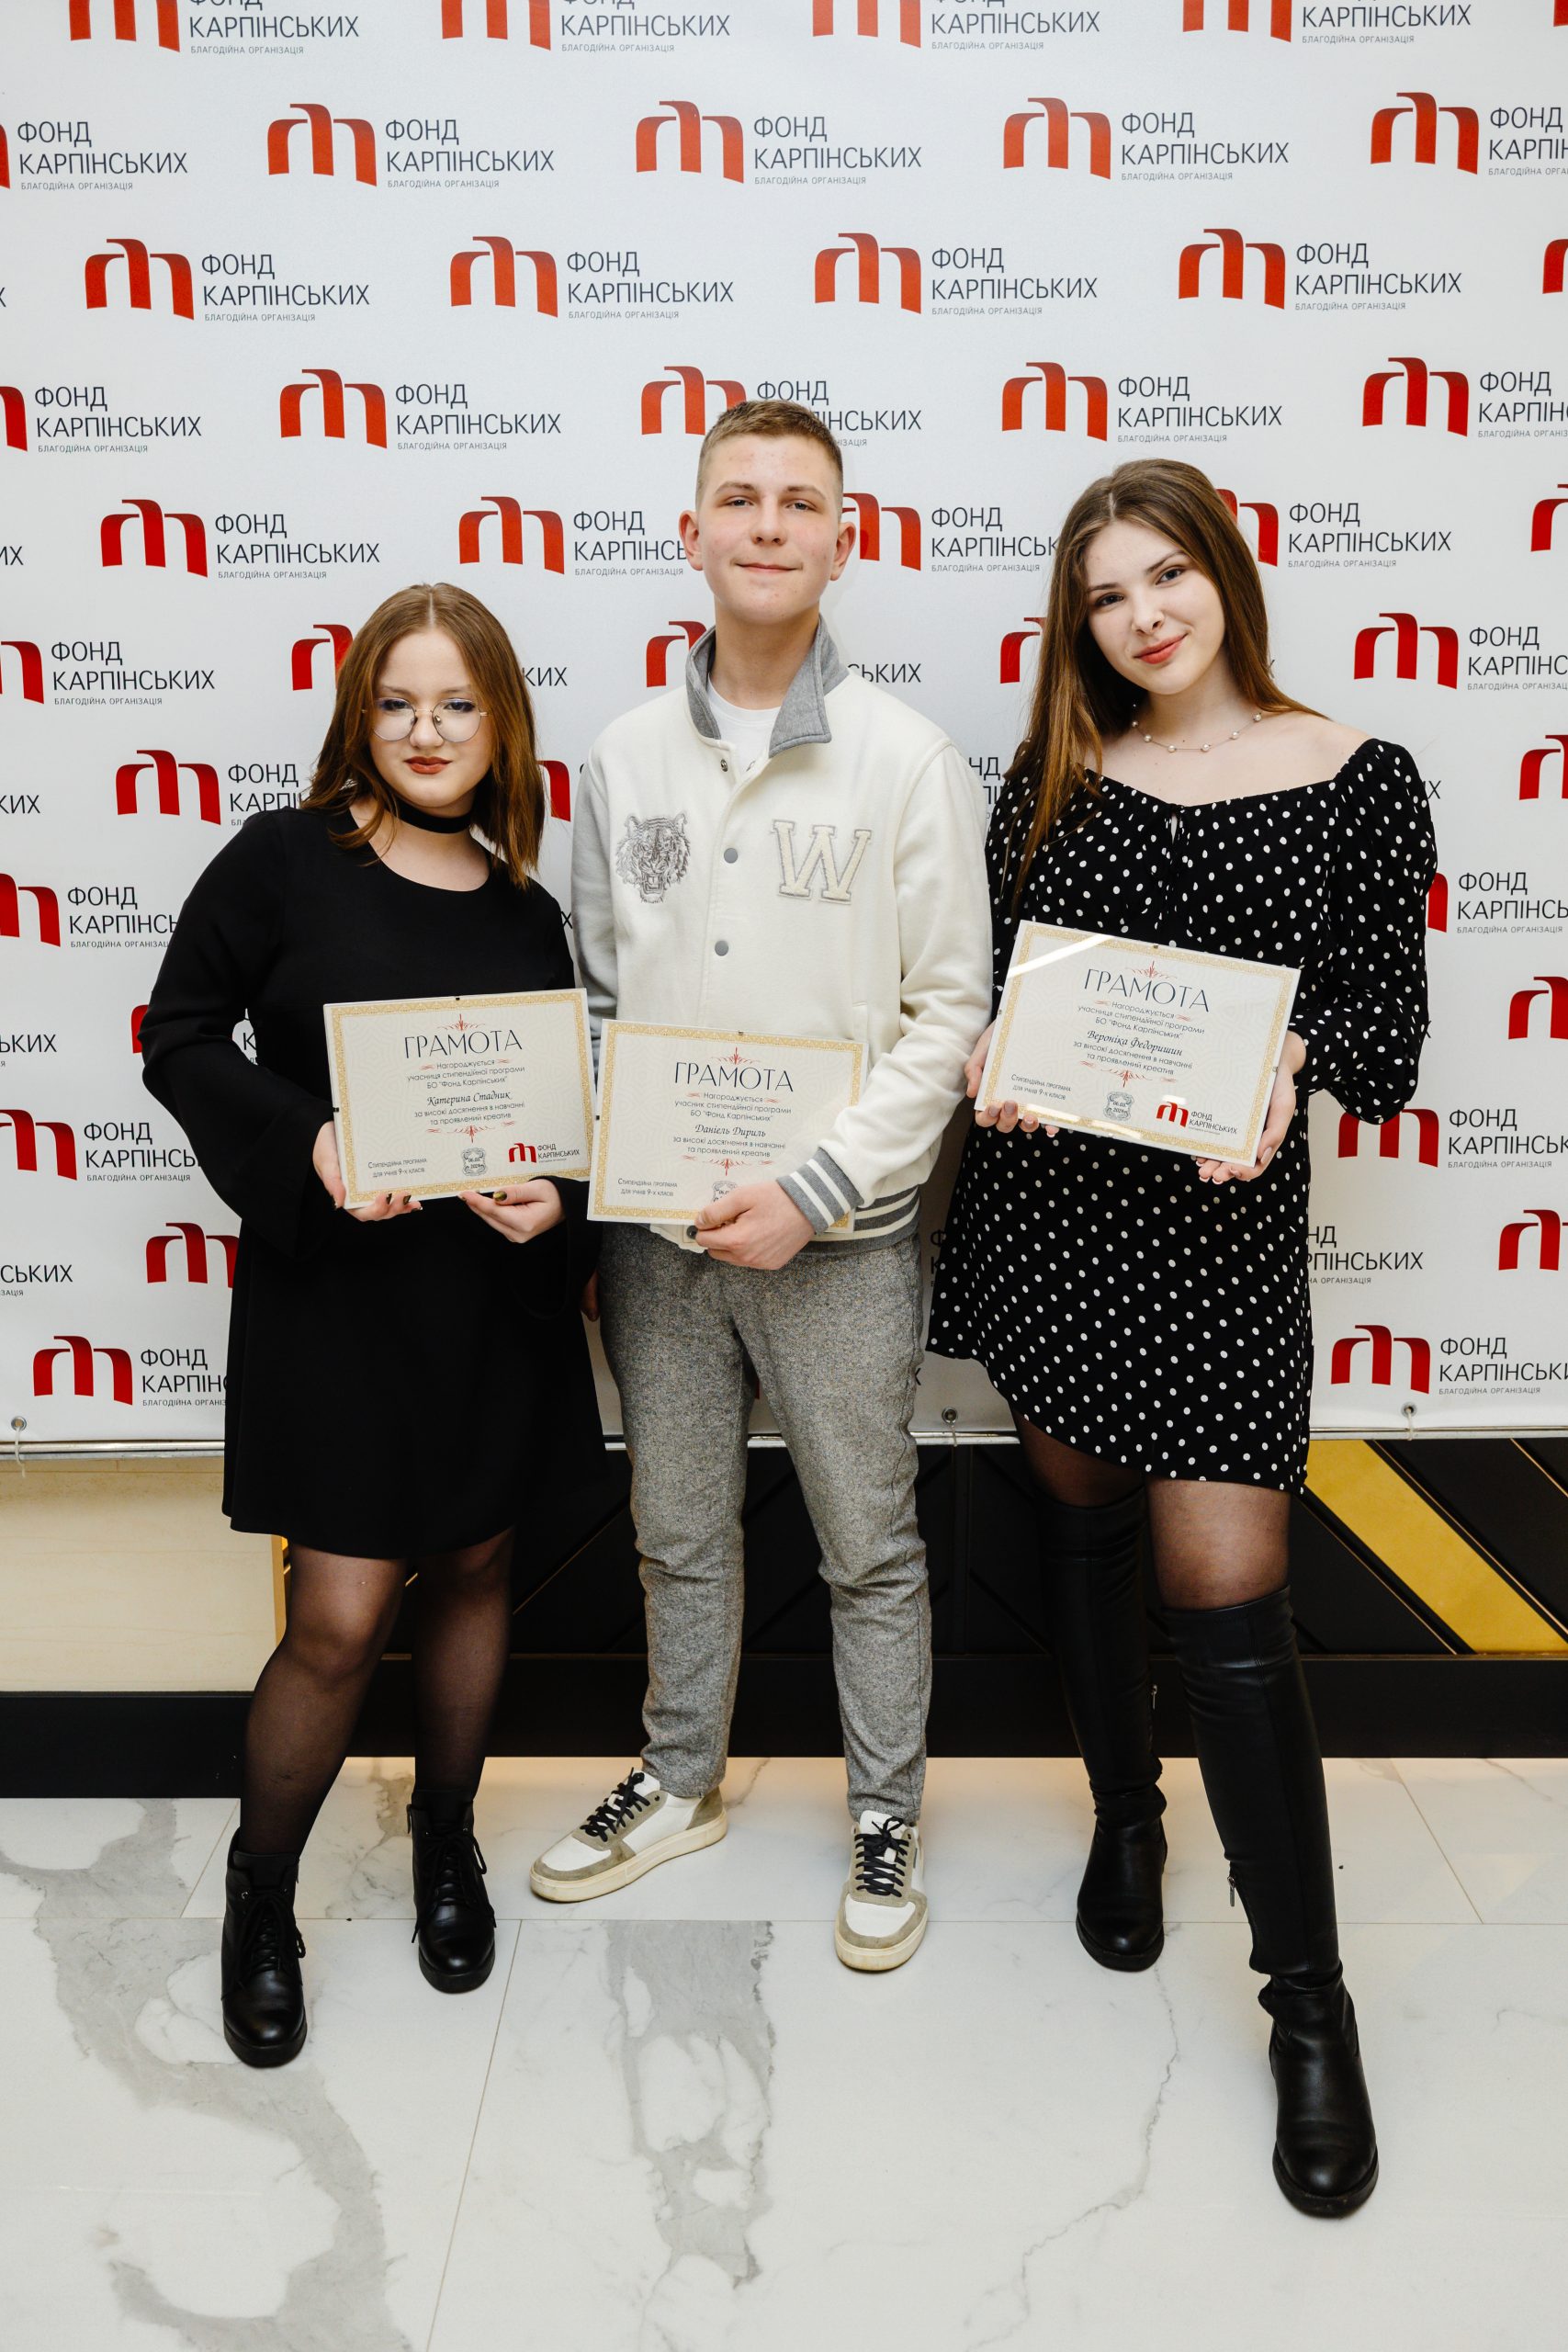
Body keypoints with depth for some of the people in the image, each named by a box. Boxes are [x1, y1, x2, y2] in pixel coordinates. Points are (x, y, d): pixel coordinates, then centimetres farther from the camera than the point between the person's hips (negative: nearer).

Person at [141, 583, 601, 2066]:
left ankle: (446, 1839, 39)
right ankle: (259, 1896, 25)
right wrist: (306, 1142, -20)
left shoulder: (528, 915, 6)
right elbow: (181, 1039, -4)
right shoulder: (285, 861, -4)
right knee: (341, 1618, -2)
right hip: (334, 1289, -4)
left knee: (475, 1569, 16)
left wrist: (556, 1195, -11)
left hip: (496, 1295, 4)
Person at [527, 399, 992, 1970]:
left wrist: (815, 1189, -15)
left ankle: (885, 1817, 33)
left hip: (835, 1235, -3)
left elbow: (948, 1012, -8)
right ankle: (680, 1781, 41)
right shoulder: (623, 760, 5)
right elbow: (596, 994, 11)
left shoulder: (905, 759, -6)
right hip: (654, 1225, 4)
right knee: (678, 1529, 19)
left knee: (869, 1546, 11)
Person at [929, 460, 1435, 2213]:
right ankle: (1124, 1817, 41)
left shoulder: (1355, 782, -2)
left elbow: (1385, 1015, -3)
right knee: (1077, 1510, 16)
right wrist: (997, 1061, -13)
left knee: (1225, 1595, -5)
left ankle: (1308, 2001, 12)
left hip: (1221, 1222, -4)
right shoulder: (1055, 778, 6)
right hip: (1048, 1200, 4)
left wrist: (1286, 1057, -23)